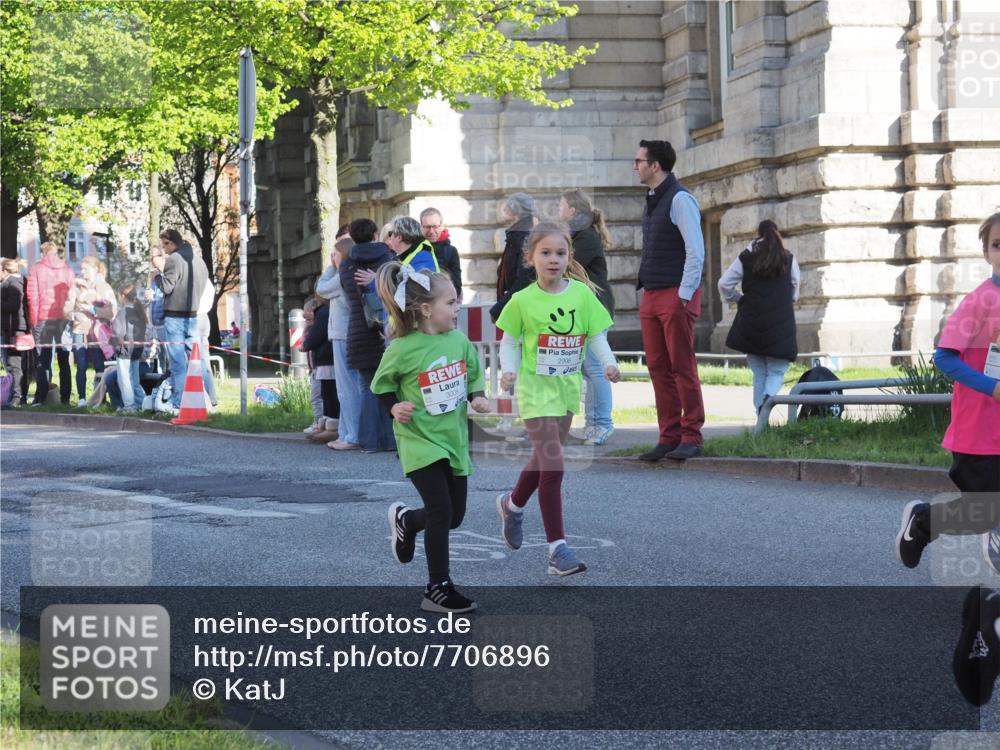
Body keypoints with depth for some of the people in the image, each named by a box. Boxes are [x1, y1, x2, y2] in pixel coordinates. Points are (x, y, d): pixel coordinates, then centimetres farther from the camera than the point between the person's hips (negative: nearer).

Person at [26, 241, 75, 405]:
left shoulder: (37, 269, 0)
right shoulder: (68, 270, 6)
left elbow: (33, 297, -3)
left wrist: (33, 320, 1)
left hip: (44, 319, -2)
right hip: (64, 320, 2)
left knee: (43, 361, 2)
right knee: (64, 361, 8)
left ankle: (40, 397, -5)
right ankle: (65, 398, 5)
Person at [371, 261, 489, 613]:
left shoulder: (459, 340, -1)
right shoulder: (402, 349, -16)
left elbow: (475, 374, 15)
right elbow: (380, 384, 0)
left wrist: (477, 397, -3)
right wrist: (394, 406, -17)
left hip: (454, 439, 6)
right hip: (420, 441, -6)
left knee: (454, 516, 11)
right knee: (442, 511, -14)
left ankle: (406, 520, 44)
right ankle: (438, 589, -3)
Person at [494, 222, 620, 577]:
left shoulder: (582, 293, -1)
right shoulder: (522, 300, -7)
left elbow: (596, 335, 4)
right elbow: (509, 341, 0)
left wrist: (608, 362, -13)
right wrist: (508, 369, -17)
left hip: (568, 387, 4)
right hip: (536, 388, -4)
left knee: (545, 459, 20)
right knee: (552, 466, -14)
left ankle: (512, 504, 50)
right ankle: (557, 547, -11)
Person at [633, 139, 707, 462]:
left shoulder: (680, 199, -9)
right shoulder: (651, 201, 18)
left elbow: (696, 251, -15)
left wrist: (684, 295, -17)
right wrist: (644, 286, 14)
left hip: (676, 296, -9)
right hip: (650, 296, 9)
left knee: (682, 368, -6)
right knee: (658, 368, 6)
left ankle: (691, 438, -3)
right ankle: (669, 437, 9)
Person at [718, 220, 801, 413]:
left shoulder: (746, 258, 3)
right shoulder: (788, 259, 5)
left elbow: (724, 284, 2)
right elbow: (795, 292, 14)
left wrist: (738, 299, 20)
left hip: (751, 323, 1)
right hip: (781, 324, -1)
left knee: (759, 374, 10)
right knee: (776, 372, 4)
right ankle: (768, 397, -27)